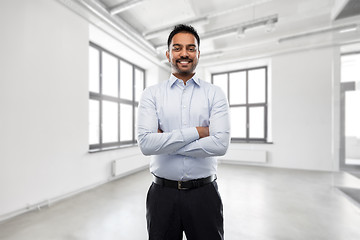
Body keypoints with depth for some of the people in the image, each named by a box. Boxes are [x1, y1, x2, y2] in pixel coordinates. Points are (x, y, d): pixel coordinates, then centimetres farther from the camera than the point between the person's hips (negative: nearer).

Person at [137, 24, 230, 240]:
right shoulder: (151, 94, -3)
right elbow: (146, 143, -15)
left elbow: (220, 144, -16)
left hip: (204, 192, 0)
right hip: (162, 192, 1)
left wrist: (166, 141, -15)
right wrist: (195, 132, -17)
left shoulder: (215, 94, -3)